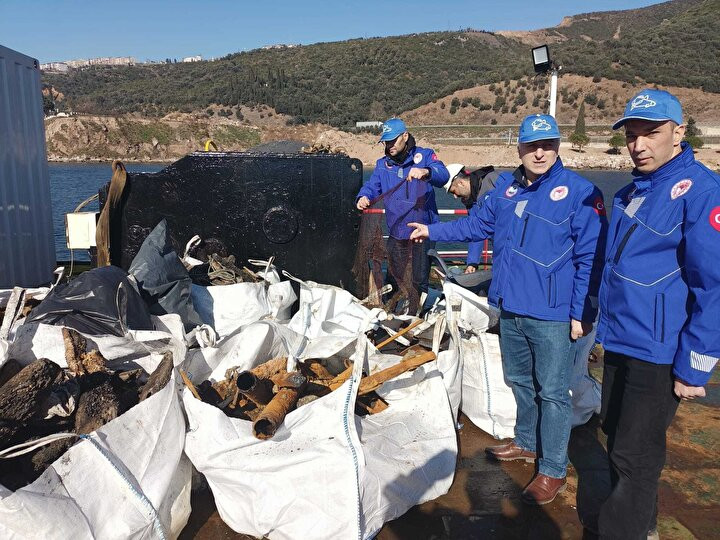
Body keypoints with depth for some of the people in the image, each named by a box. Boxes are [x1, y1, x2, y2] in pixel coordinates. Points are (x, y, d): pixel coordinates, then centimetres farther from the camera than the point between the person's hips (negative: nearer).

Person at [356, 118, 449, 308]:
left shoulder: (424, 156, -4)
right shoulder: (382, 164, 10)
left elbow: (443, 175, -20)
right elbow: (372, 186, 0)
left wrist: (425, 171, -42)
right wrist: (363, 197, -23)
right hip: (396, 234, 4)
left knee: (419, 282, 7)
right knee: (393, 280, 16)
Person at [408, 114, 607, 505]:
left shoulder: (580, 192, -12)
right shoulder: (505, 187, 7)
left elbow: (591, 258, -13)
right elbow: (477, 224, 19)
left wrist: (583, 313, -14)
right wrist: (432, 230, 16)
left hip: (553, 315, -6)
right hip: (510, 308, 6)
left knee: (552, 392, 5)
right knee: (520, 381, 21)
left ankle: (552, 470, 21)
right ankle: (527, 443, 42)